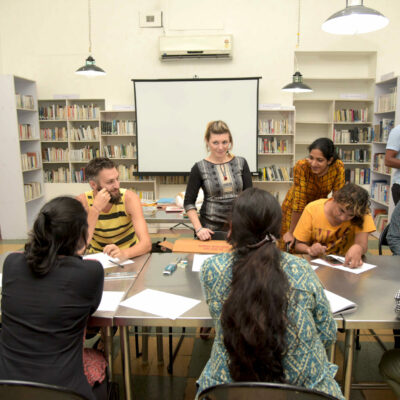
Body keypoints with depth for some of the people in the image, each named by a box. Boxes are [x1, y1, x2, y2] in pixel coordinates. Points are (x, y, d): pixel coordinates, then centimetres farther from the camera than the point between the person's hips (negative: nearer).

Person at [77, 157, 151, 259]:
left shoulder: (129, 198, -16)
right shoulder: (83, 201, -12)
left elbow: (146, 243, -23)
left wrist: (124, 253, -42)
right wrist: (96, 209, -28)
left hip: (129, 258, -1)